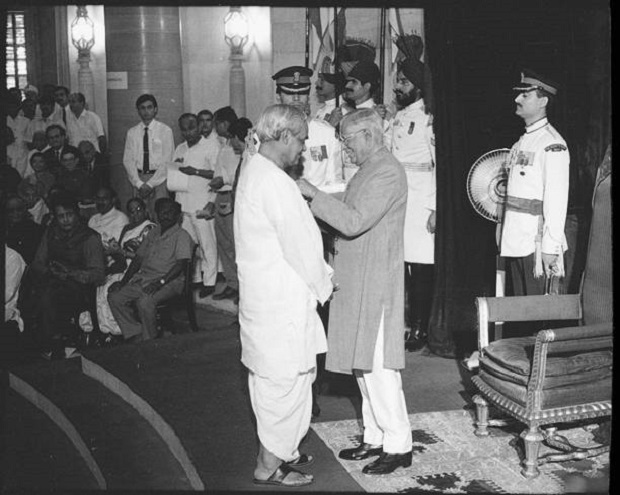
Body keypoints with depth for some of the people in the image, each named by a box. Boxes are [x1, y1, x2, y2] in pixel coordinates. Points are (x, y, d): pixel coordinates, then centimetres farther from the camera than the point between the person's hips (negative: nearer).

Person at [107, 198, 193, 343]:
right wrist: (123, 281, 9)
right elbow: (138, 258, 21)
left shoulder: (182, 236, -2)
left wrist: (160, 282, -26)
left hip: (169, 281, -7)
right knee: (114, 297, -10)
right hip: (143, 278, 8)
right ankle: (135, 336, -9)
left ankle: (149, 340, -17)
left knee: (145, 301, -34)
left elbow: (181, 264, -15)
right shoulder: (153, 233, 20)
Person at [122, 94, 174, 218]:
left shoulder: (165, 131, 1)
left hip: (159, 179, -2)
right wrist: (139, 183, -8)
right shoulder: (132, 132, 9)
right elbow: (128, 160, 6)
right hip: (138, 179, 2)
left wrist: (150, 184, -11)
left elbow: (167, 161, -4)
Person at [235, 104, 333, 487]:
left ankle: (280, 451, 33)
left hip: (263, 294, 10)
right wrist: (323, 286, -5)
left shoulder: (252, 171, 11)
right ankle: (270, 466, 12)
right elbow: (299, 246, -20)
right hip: (282, 298, -10)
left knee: (270, 379, 19)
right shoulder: (275, 183, -22)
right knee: (286, 380, 1)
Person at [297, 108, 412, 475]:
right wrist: (311, 199, 11)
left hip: (376, 283, -10)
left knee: (377, 366, -6)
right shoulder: (368, 170, 17)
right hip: (357, 281, 10)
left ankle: (398, 445, 5)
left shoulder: (388, 173, -15)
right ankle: (375, 438, 23)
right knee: (364, 363, 13)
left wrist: (313, 193, -19)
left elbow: (354, 222, -22)